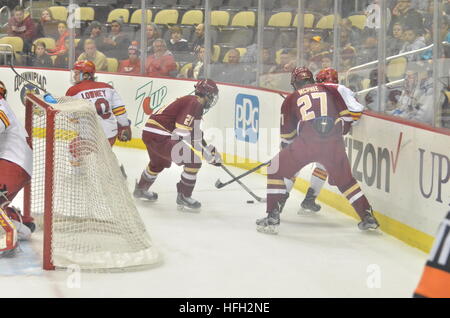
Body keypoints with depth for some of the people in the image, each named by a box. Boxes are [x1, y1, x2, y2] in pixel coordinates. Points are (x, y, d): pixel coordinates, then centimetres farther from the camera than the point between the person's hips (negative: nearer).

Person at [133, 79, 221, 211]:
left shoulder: (189, 101, 19)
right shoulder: (195, 103, -13)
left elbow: (195, 133, 25)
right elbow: (182, 133, -21)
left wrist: (211, 152, 24)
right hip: (159, 136, -11)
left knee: (158, 163, 37)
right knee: (194, 161, -11)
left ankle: (141, 189, 58)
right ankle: (183, 197, -3)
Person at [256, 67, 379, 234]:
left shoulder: (291, 99, 22)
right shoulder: (330, 89, 22)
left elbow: (286, 130, 27)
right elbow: (355, 108, 13)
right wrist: (344, 125, 30)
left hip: (307, 139, -2)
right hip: (334, 141, 2)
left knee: (275, 169, 12)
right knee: (345, 179, 23)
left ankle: (272, 217, 1)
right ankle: (368, 217, 18)